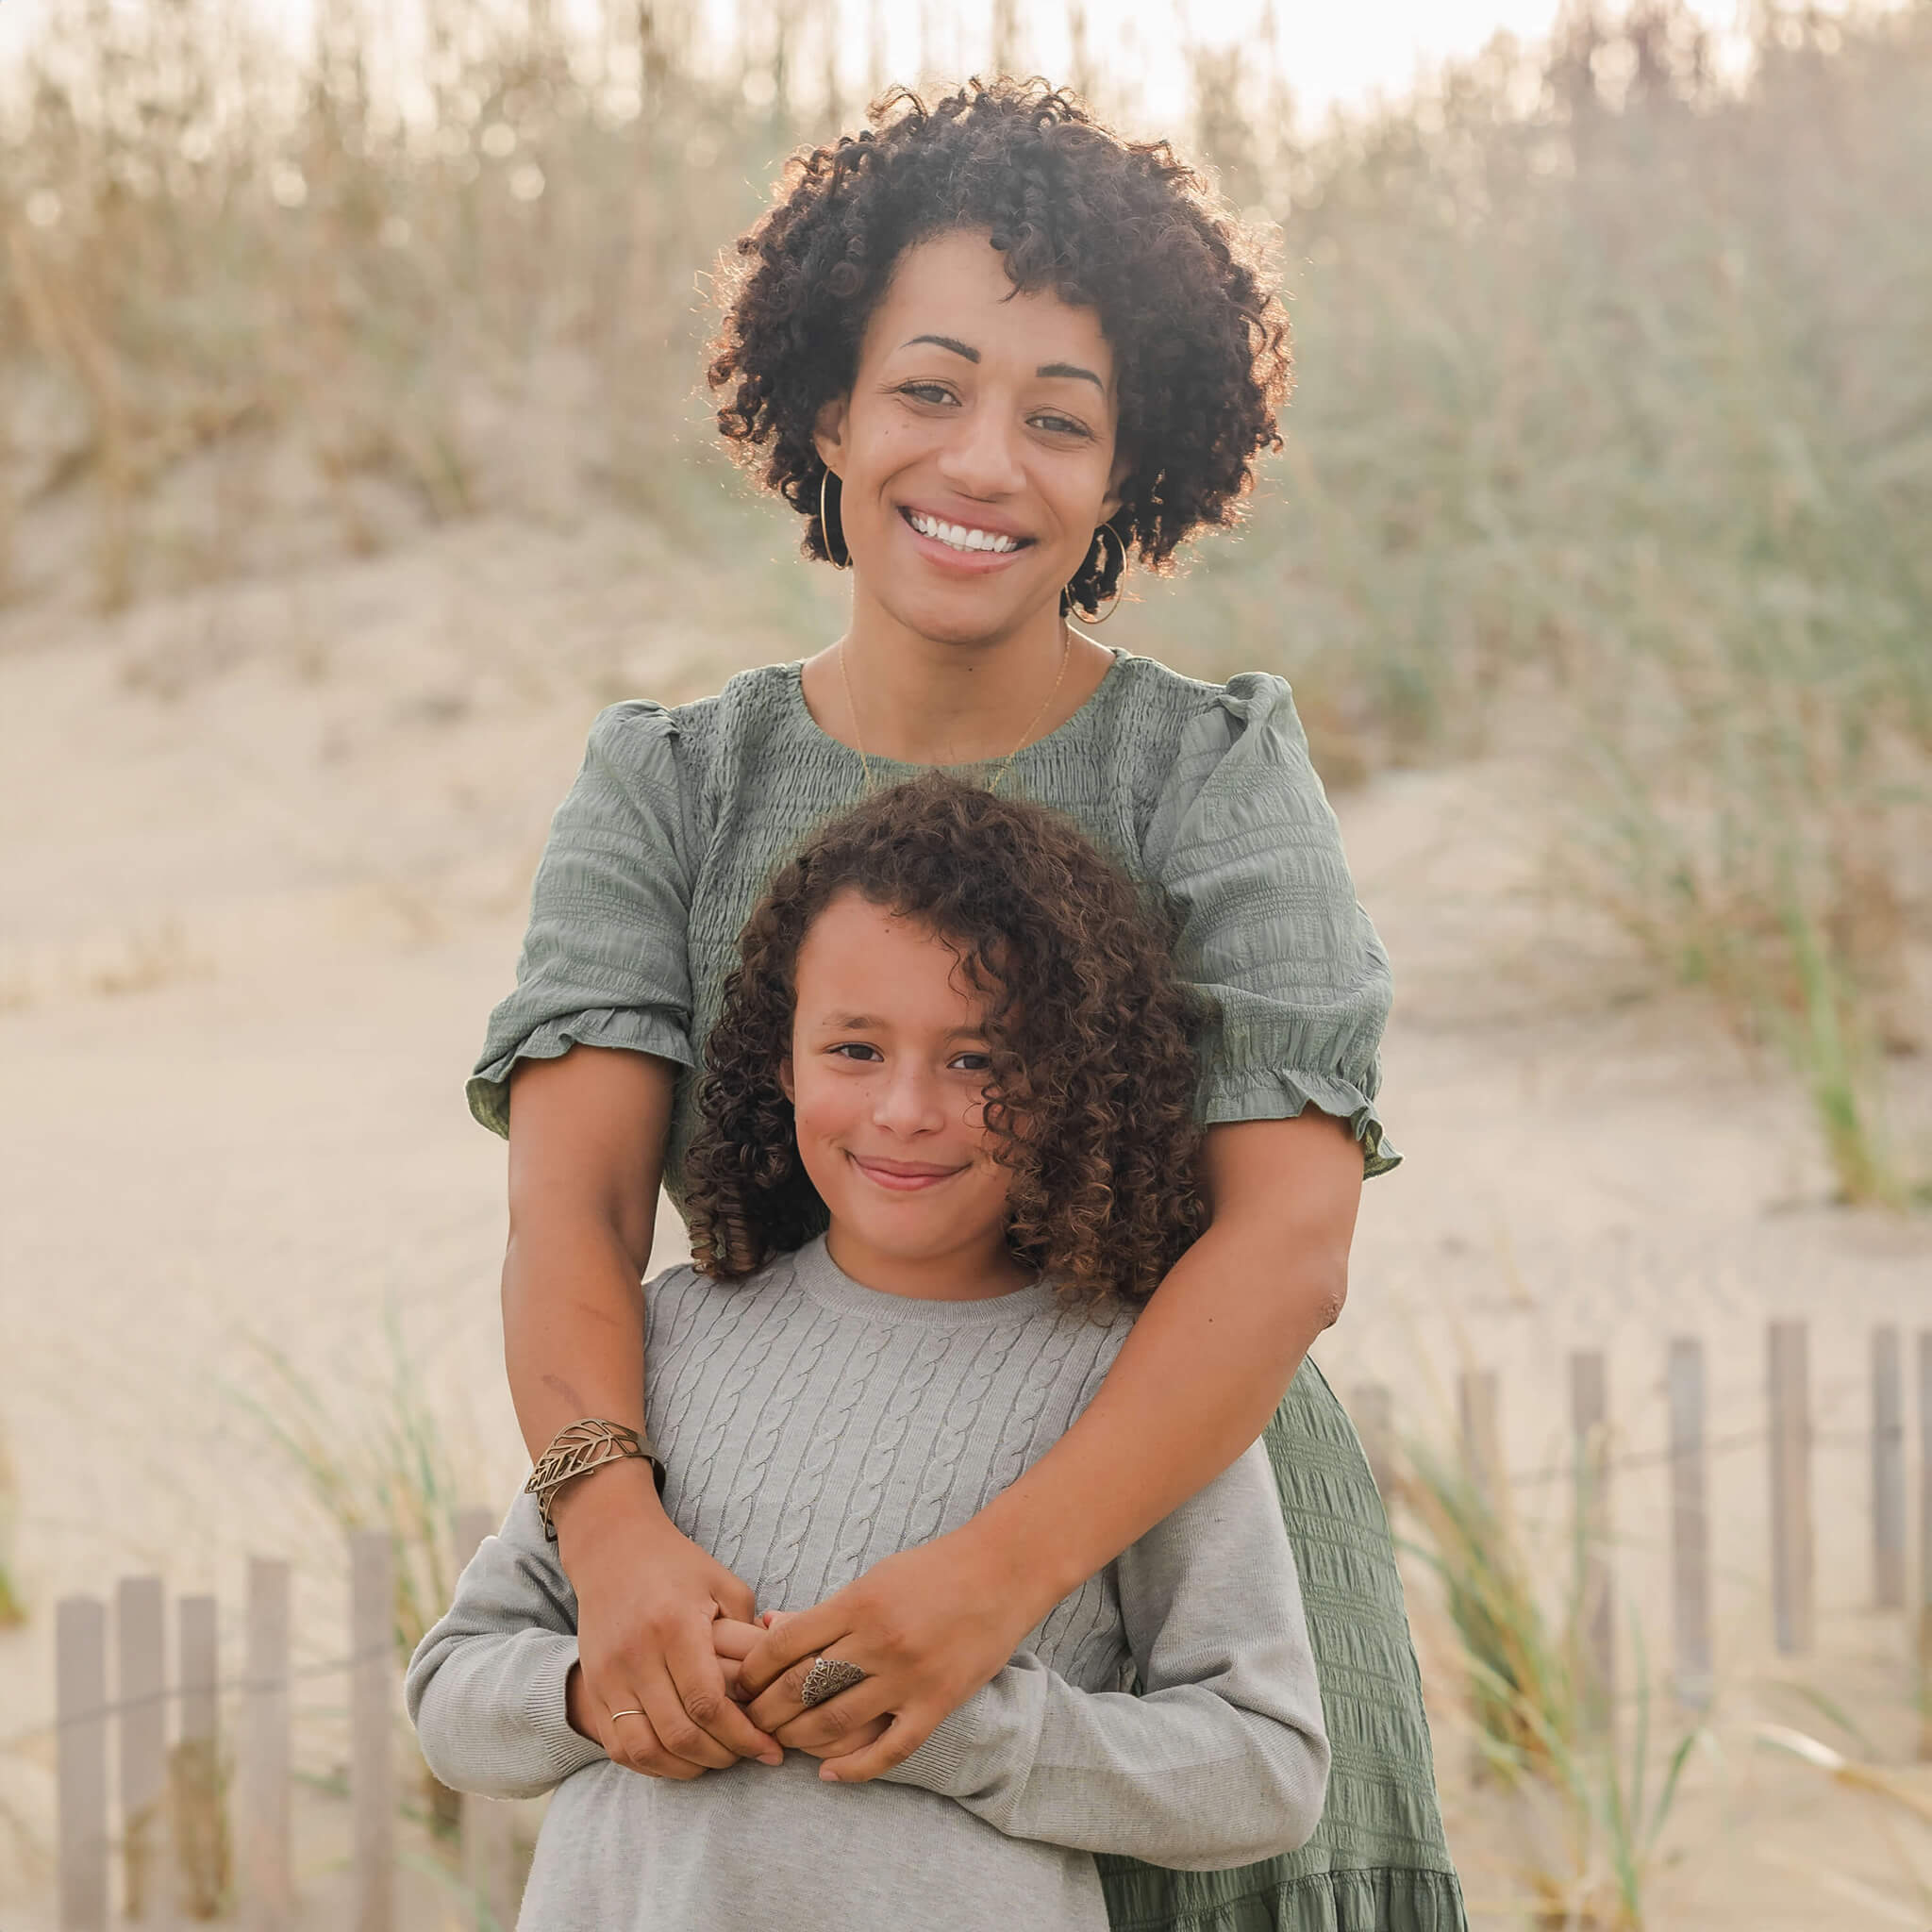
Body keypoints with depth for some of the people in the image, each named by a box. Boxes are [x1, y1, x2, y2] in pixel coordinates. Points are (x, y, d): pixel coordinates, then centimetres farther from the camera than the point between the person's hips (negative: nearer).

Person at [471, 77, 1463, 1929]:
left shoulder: (1217, 776, -4)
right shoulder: (665, 795, 3)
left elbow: (1293, 1237, -16)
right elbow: (572, 1198, -9)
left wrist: (1005, 1565, -30)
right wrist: (613, 1526, -29)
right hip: (785, 1641, 1)